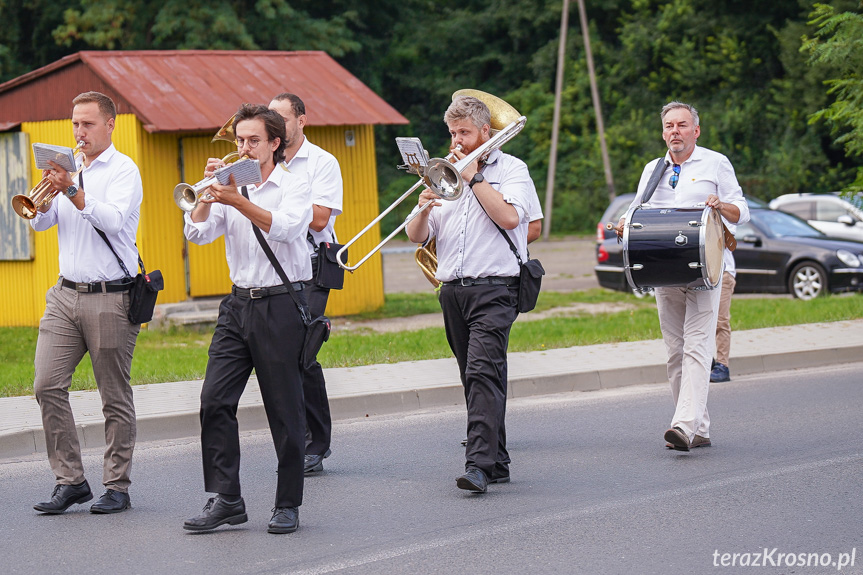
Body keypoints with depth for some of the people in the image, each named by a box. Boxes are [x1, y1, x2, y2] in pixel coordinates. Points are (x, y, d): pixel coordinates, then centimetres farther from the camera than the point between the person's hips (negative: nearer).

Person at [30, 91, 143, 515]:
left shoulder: (123, 170, -3)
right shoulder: (69, 169, 14)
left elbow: (113, 221, -19)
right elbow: (40, 223, 8)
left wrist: (72, 190, -26)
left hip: (109, 298, -6)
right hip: (65, 294, 6)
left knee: (115, 397, 1)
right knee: (48, 386, -4)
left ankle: (116, 487, 9)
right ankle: (70, 480, 4)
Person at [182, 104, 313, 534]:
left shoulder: (294, 185, -1)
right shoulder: (231, 184, 12)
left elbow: (283, 227, -21)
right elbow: (197, 232, 1)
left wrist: (238, 201, -30)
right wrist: (209, 193, -12)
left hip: (281, 305, -5)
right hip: (238, 303, 5)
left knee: (285, 409, 0)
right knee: (214, 401, -5)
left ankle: (288, 505, 9)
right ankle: (226, 499, 0)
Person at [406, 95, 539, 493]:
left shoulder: (511, 168, 3)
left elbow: (509, 217, -15)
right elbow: (416, 236, 13)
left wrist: (474, 177, -9)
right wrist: (423, 210, -9)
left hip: (494, 288, -6)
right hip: (452, 290, 6)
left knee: (482, 371, -19)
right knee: (475, 377, 9)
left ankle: (480, 464, -26)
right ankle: (497, 463, 15)